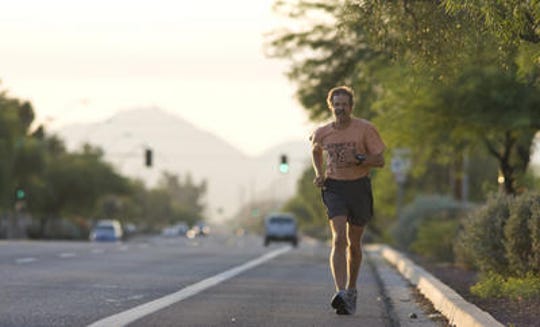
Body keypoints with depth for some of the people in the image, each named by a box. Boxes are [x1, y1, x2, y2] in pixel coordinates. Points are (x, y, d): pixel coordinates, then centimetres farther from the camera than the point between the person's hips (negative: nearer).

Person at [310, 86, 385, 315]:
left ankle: (351, 289, 33)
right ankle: (340, 293, -30)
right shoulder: (322, 133, 2)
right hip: (334, 187, 0)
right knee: (339, 239, -18)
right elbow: (315, 150, 26)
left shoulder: (365, 129, -6)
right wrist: (319, 173, 10)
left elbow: (380, 160, -6)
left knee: (354, 243, 12)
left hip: (359, 186, 0)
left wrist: (358, 159, -22)